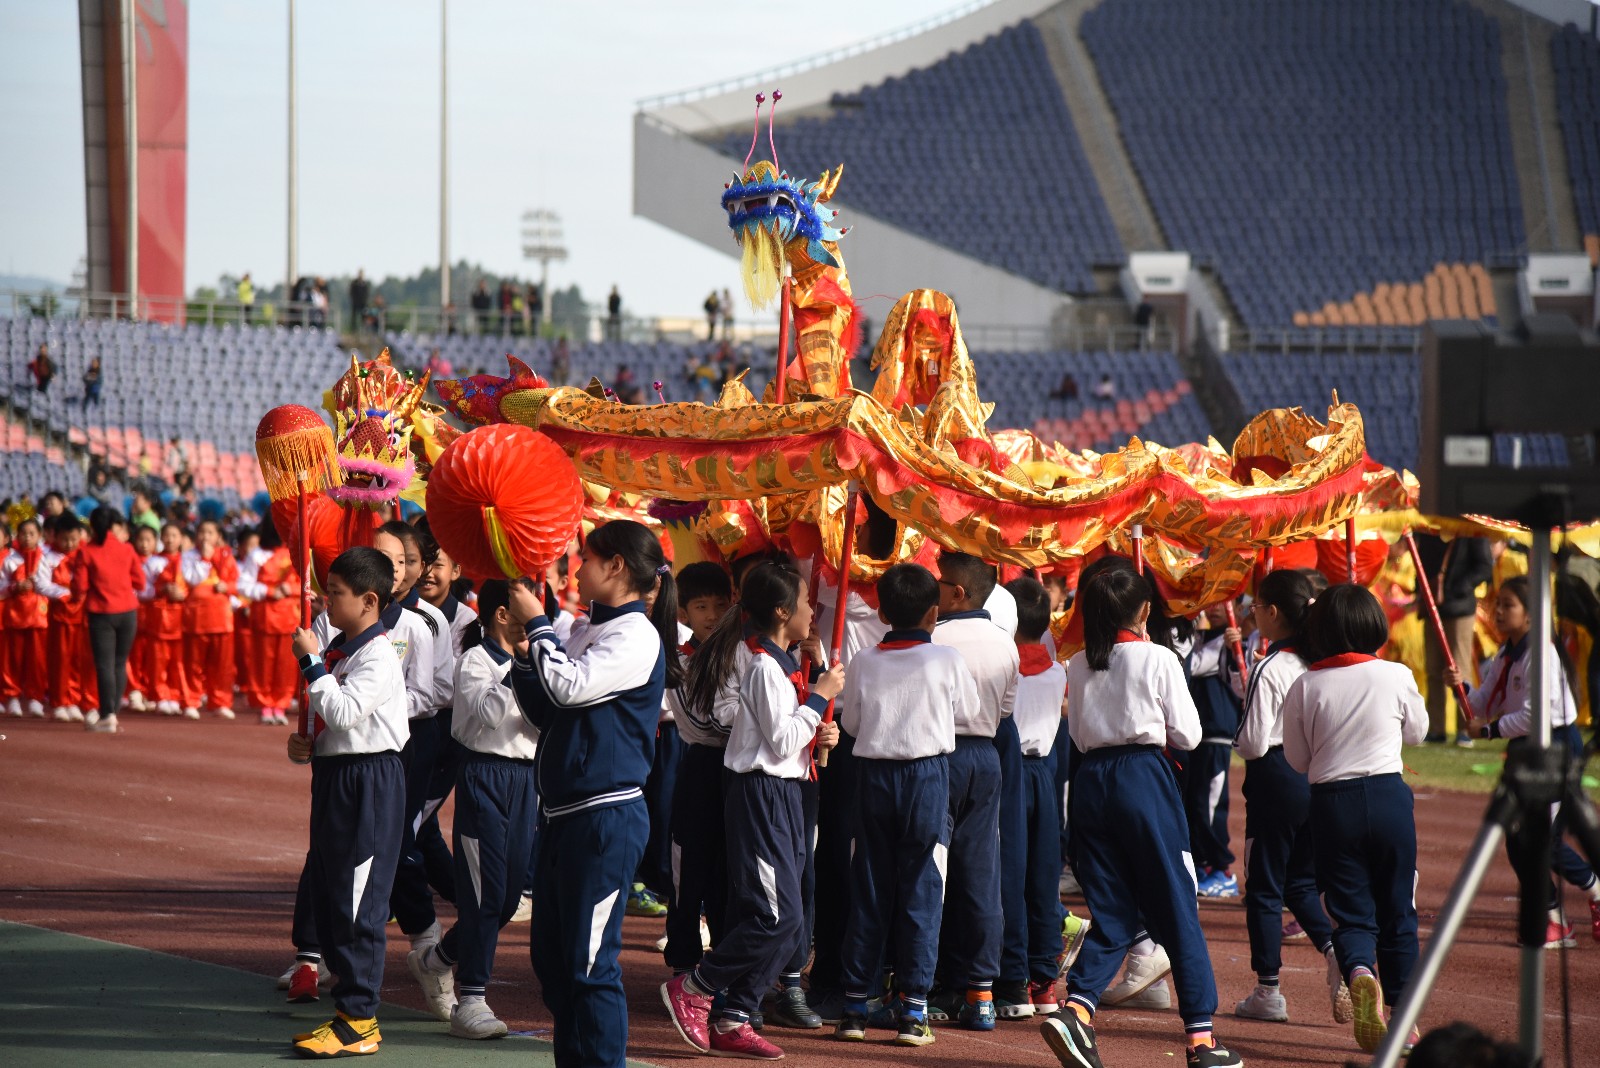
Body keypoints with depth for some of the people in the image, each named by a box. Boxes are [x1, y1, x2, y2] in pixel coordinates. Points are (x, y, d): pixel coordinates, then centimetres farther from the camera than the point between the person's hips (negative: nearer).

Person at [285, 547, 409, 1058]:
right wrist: (304, 744, 5)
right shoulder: (337, 646, 13)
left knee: (358, 900, -7)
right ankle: (351, 997, 22)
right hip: (332, 776, 10)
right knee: (326, 895, 13)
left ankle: (358, 1020, -3)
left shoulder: (378, 656, -15)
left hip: (369, 780, -10)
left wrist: (311, 661, -21)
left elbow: (343, 710, -27)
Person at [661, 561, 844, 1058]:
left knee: (788, 923, 8)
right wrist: (820, 696, -12)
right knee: (778, 915, -14)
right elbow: (781, 743, -18)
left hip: (782, 794, 10)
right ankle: (693, 988, -2)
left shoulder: (784, 665, 14)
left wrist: (819, 734, 5)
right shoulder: (765, 668, -14)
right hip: (760, 794, -10)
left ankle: (732, 1021, 10)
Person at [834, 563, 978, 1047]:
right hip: (928, 774, -2)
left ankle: (855, 1007, 10)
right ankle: (913, 1011, -2)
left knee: (868, 892, 8)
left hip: (872, 772, 2)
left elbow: (850, 722, 8)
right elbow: (967, 712, 7)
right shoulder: (948, 660, -7)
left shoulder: (864, 662, -2)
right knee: (921, 892, 1)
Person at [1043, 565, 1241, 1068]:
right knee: (1177, 910, 3)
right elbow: (1187, 735, -2)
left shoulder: (1078, 666, 7)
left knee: (1113, 914, 9)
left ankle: (1077, 1007, -14)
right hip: (1145, 776, -4)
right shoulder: (1158, 659, -5)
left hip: (1091, 780, 4)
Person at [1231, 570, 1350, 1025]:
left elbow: (1254, 743, -18)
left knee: (1264, 886, 4)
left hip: (1274, 780, -7)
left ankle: (1267, 992, 8)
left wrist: (1237, 737, 4)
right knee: (1301, 881, 18)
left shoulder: (1268, 669, -17)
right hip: (1315, 777, 7)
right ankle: (1333, 948, -8)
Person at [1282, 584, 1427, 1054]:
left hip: (1331, 801, 0)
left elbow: (1297, 759, 6)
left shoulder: (1304, 688, -5)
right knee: (1397, 910, 12)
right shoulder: (1395, 677, -5)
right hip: (1388, 795, 0)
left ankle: (1359, 971, -27)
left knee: (1351, 910, 4)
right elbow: (1417, 732, 13)